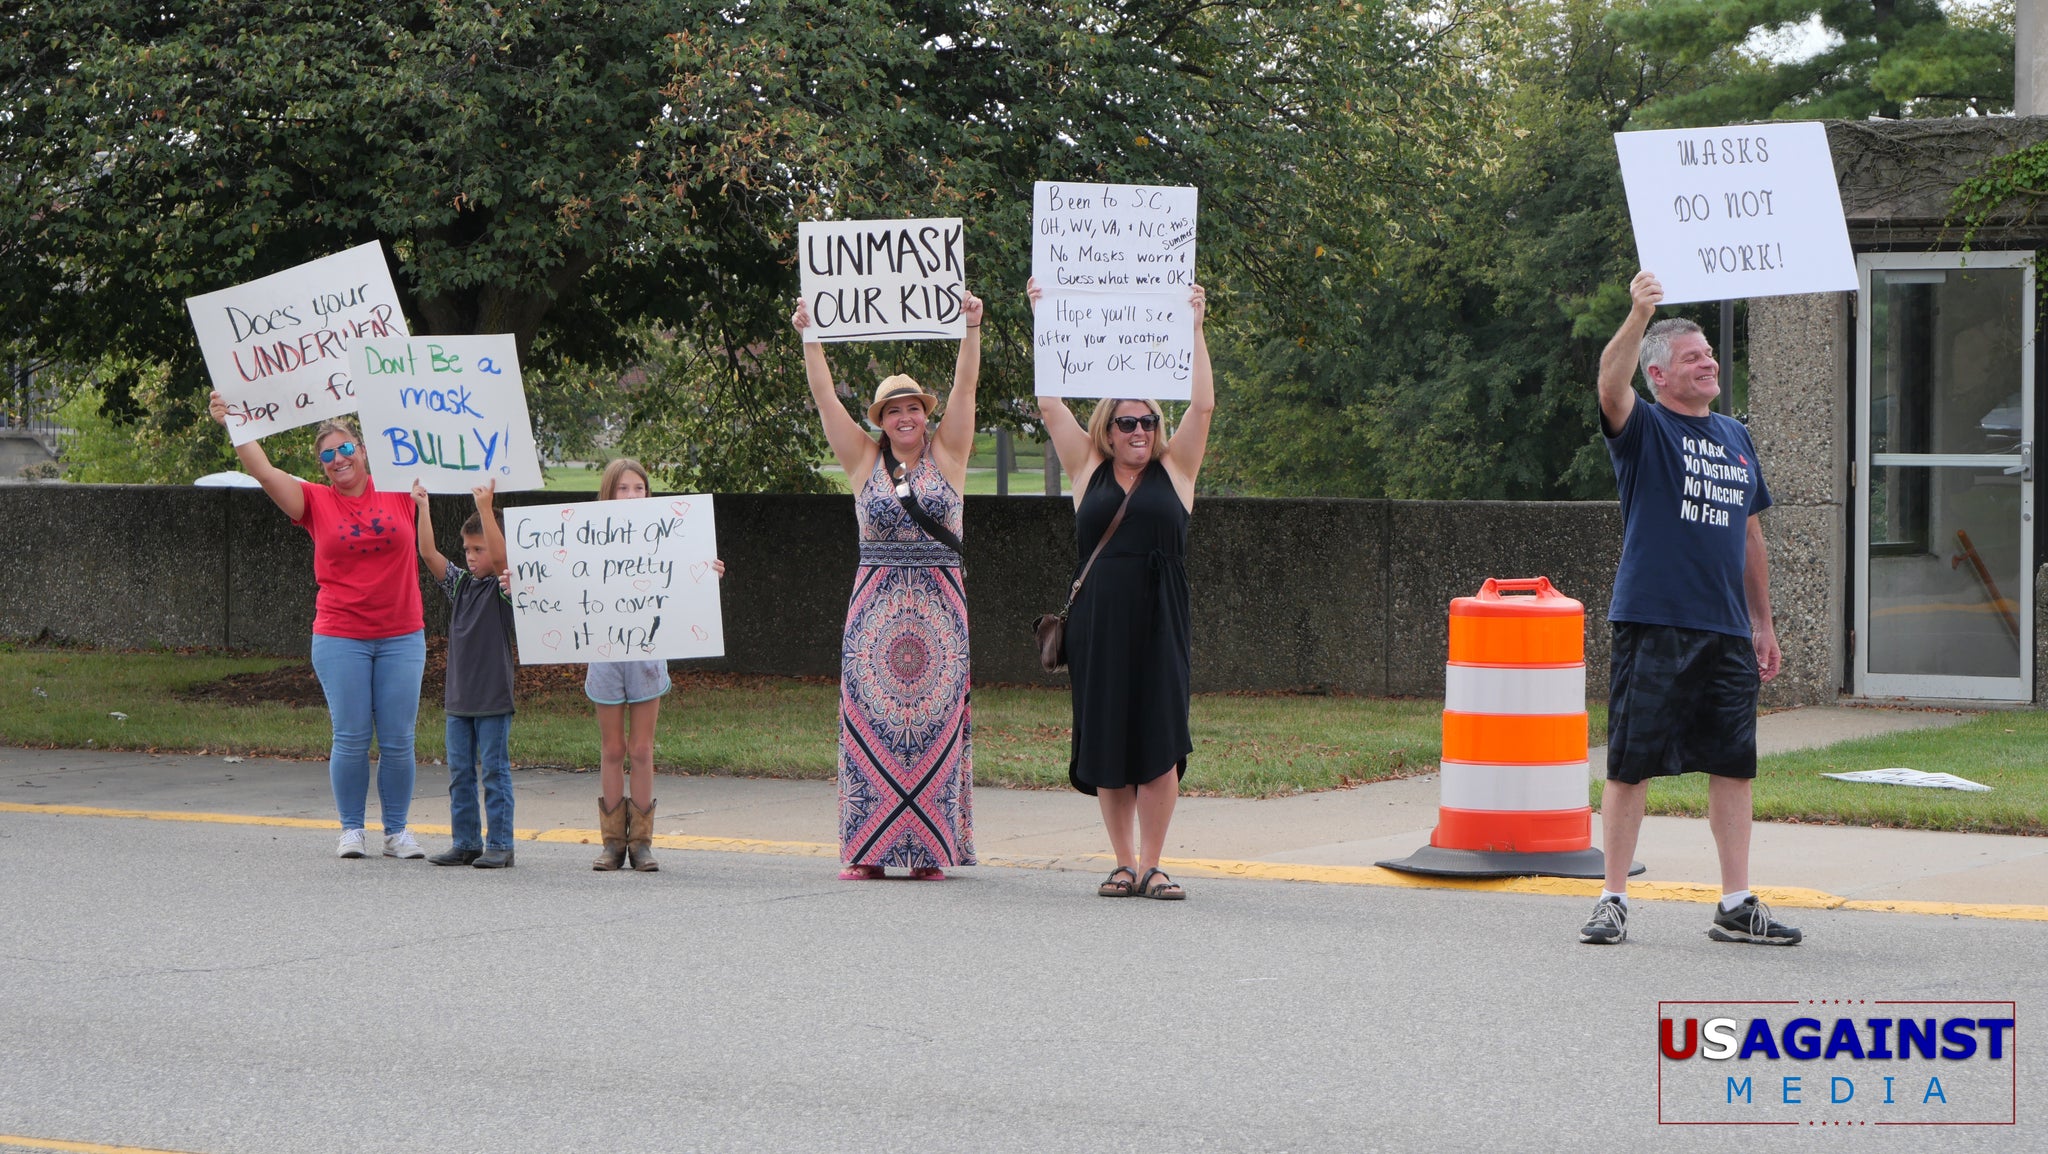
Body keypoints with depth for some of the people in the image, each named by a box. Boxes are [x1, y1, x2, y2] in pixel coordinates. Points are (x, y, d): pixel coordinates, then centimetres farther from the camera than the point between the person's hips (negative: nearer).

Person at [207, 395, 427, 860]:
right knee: (350, 738, -1)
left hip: (401, 637, 1)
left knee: (397, 741, 2)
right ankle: (351, 829, 10)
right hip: (340, 638, -1)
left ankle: (397, 831, 12)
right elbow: (264, 471, -6)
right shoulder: (316, 503, 3)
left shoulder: (398, 492, 4)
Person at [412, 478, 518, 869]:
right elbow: (429, 553, 1)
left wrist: (486, 509, -32)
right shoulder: (460, 583, 9)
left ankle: (500, 846, 2)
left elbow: (501, 556, -24)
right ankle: (466, 843, 14)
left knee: (495, 771, -2)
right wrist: (422, 507, -8)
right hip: (459, 696, 6)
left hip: (493, 698, -6)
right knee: (460, 773, 8)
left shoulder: (503, 586, -6)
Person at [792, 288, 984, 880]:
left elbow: (964, 389, -2)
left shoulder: (947, 454, 6)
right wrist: (808, 338, -3)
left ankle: (930, 847, 1)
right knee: (870, 721, -3)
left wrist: (972, 329, -11)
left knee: (934, 721, -2)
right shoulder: (863, 460, 7)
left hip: (939, 606, -1)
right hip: (875, 606, 1)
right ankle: (868, 850, 0)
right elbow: (824, 397, 3)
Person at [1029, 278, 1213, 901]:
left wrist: (1194, 328, 2)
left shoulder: (1174, 470, 8)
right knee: (1105, 743, 3)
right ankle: (1124, 864, 12)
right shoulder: (1088, 470, 9)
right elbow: (1051, 404, 8)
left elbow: (1202, 406, 1)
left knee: (1159, 743, -4)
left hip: (1159, 622, -1)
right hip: (1097, 622, 1)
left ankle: (1152, 865, 2)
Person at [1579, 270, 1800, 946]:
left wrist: (1763, 625, 20)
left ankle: (1736, 905, 13)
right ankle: (1614, 900, 5)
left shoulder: (1736, 437, 17)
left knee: (1733, 765, 6)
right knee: (1631, 765, -2)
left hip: (1727, 635, 5)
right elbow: (1611, 384, -23)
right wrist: (1638, 317, -39)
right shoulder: (1643, 429, 0)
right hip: (1652, 627, -5)